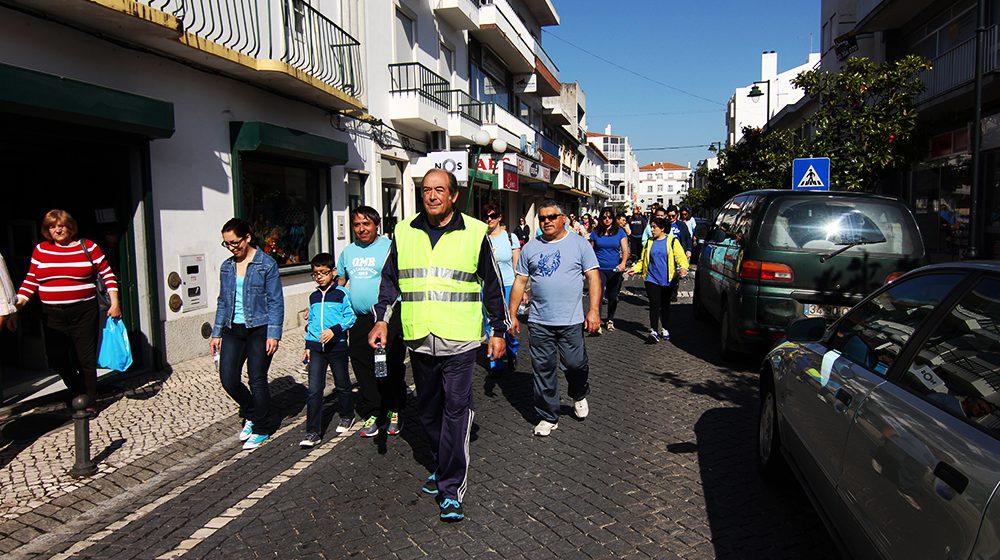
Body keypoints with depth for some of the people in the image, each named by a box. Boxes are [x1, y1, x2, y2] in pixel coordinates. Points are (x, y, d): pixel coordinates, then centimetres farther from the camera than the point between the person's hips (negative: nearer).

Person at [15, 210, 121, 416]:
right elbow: (31, 281, 8)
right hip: (52, 315, 3)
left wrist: (114, 303, -6)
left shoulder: (88, 247, 0)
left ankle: (90, 402, 14)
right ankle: (79, 393, 28)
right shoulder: (40, 250, 7)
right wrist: (18, 303, -6)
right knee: (57, 359, 5)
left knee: (85, 358, 0)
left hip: (83, 313, -3)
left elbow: (107, 275, 2)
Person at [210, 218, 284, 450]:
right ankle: (250, 414, 28)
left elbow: (276, 302, -8)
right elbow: (222, 302, 15)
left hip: (259, 329, -5)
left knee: (257, 379, 1)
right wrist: (216, 333, 11)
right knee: (228, 379, 1)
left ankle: (261, 429, 18)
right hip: (233, 329, 5)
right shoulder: (226, 267, 10)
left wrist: (273, 334, -14)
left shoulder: (266, 264, -7)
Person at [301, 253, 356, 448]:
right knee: (313, 390, -2)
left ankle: (347, 416, 36)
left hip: (337, 346, -4)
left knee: (342, 385, 13)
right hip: (316, 347, 4)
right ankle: (313, 432, 1)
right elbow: (311, 322, 18)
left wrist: (334, 330, -23)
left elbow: (350, 317, -10)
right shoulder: (313, 296, 12)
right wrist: (308, 346, 15)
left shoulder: (342, 294, -5)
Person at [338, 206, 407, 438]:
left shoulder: (389, 247, -4)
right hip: (359, 320, 5)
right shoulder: (348, 251, 14)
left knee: (391, 369, 3)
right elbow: (340, 282, 24)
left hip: (389, 317, -5)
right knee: (364, 371, 8)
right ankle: (372, 415, 19)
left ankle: (393, 412, 18)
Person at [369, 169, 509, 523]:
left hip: (460, 340, -4)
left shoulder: (474, 232, -1)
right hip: (419, 339, 4)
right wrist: (382, 318, 4)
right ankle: (444, 466, 34)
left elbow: (492, 285, 5)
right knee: (428, 410, 14)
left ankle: (451, 489, 0)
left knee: (456, 409, -7)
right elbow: (390, 279, 15)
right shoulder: (404, 232, 7)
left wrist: (499, 330, 6)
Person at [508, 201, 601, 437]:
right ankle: (547, 417, 21)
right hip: (538, 322, 2)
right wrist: (512, 315, 6)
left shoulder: (579, 244, 2)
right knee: (543, 370, 6)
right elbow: (519, 282, 10)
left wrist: (594, 310, -11)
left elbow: (593, 278, -2)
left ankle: (579, 396, 35)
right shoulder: (530, 247, 8)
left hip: (571, 321, -2)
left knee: (575, 364, 2)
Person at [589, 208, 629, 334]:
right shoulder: (596, 232, 2)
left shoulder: (619, 232, 1)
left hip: (615, 270, 1)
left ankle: (610, 321, 30)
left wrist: (623, 263, -22)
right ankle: (597, 323, -15)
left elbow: (625, 250, -5)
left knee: (612, 297, 12)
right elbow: (591, 251, 9)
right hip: (599, 269, -1)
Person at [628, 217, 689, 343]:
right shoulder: (649, 242, 11)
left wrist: (683, 267, -28)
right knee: (654, 305, -7)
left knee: (665, 305, 11)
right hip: (652, 279, 1)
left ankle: (665, 330, 26)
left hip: (667, 280, -1)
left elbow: (680, 256, -9)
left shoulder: (672, 241, 0)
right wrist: (635, 269, -3)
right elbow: (642, 260, 13)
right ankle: (653, 332, -7)